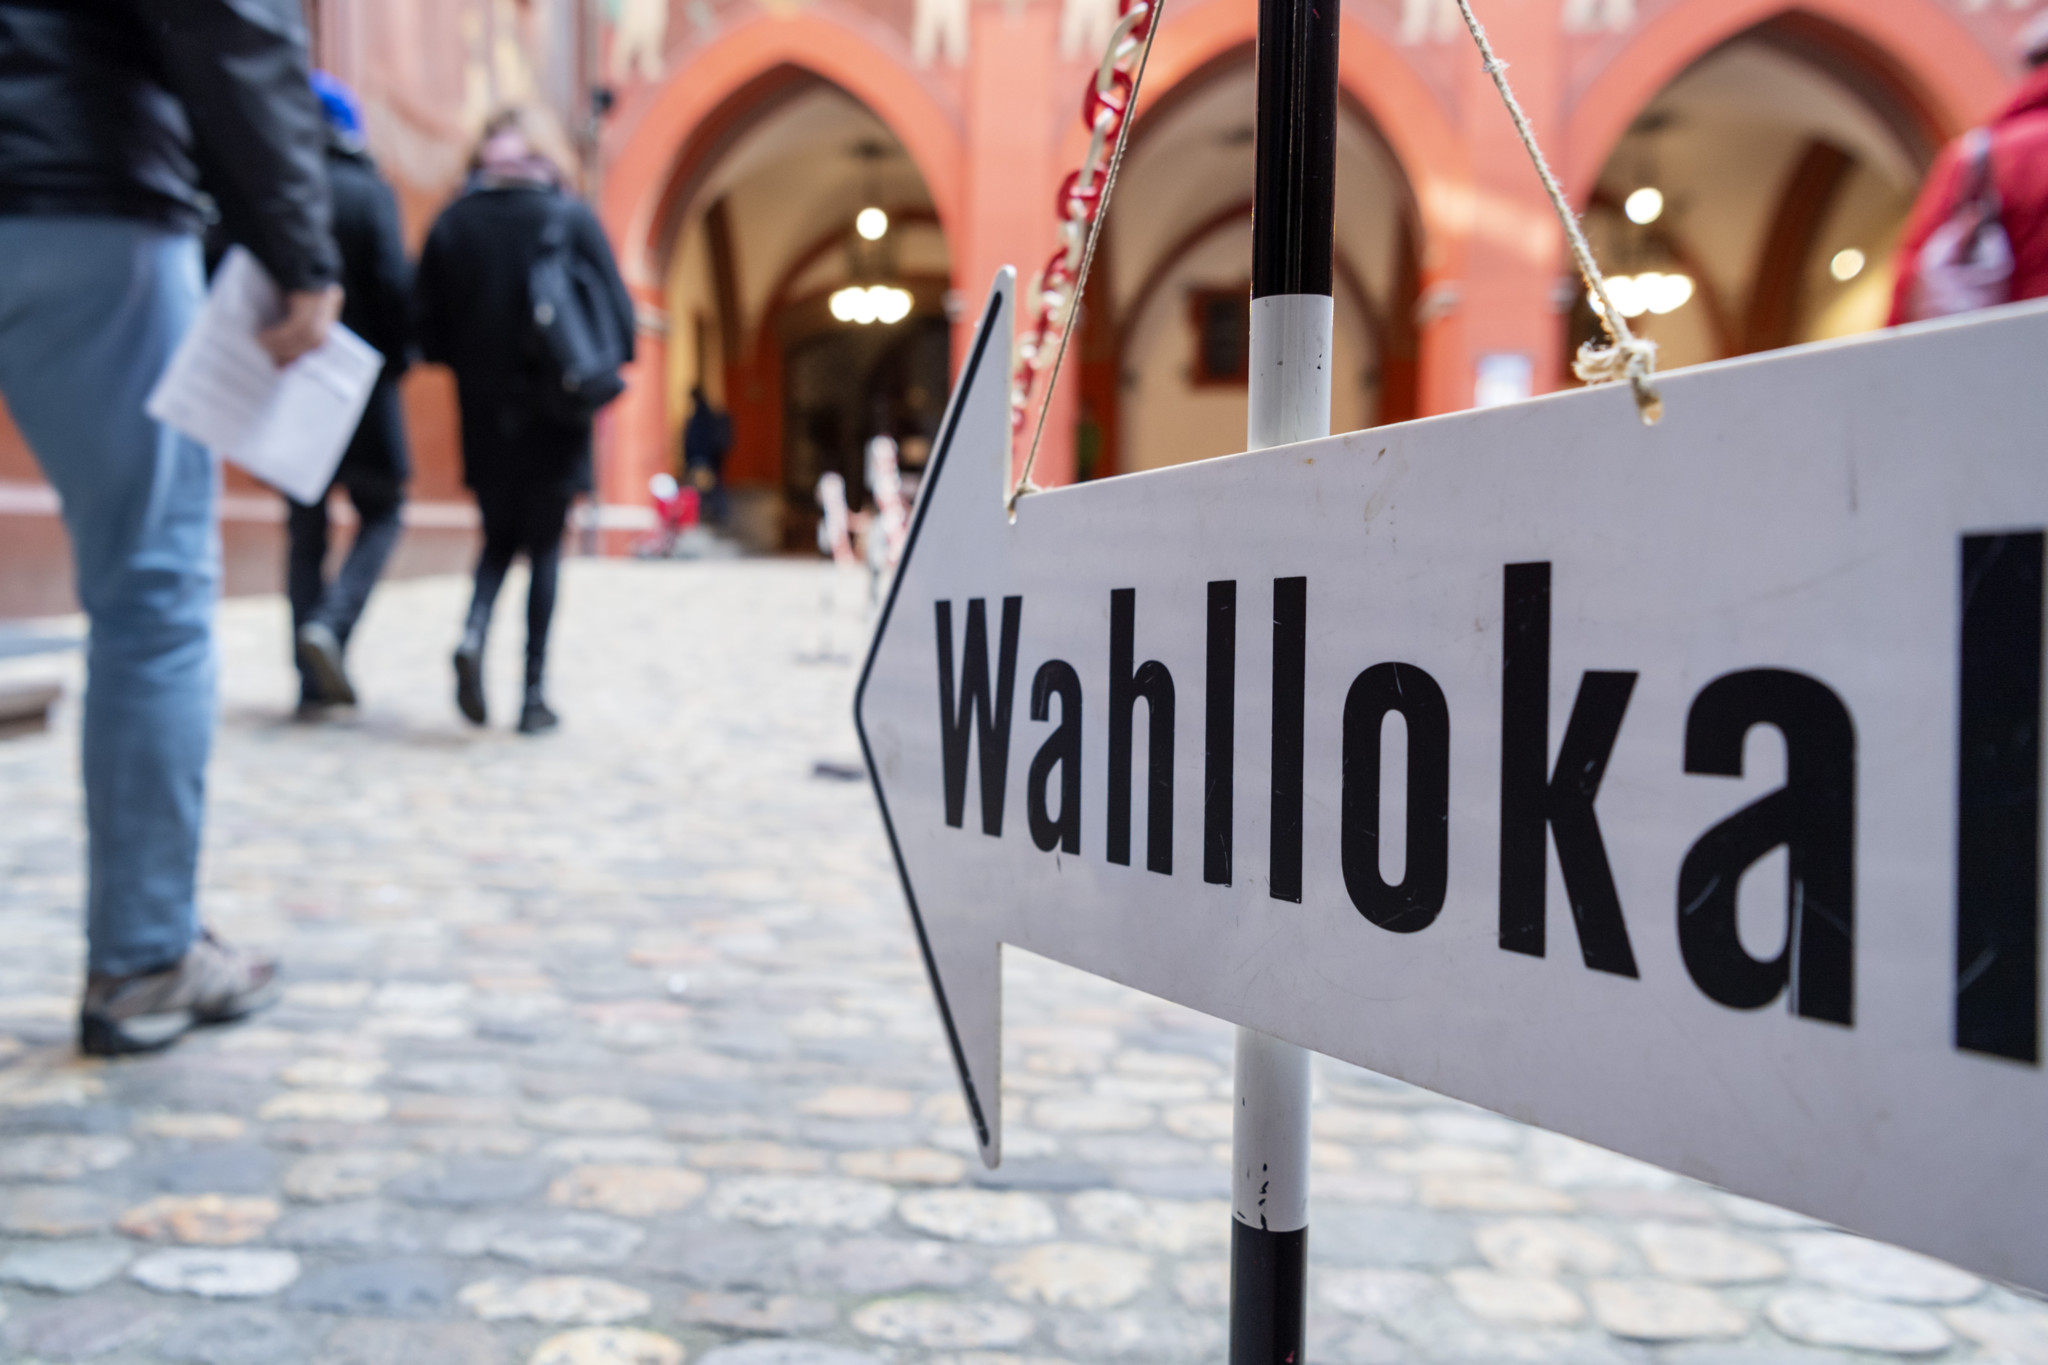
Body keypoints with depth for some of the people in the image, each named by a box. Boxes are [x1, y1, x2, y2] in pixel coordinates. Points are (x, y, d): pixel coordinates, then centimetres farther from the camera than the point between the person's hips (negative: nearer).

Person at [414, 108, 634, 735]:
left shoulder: (452, 221, 4)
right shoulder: (570, 215, -2)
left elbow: (426, 324, 1)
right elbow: (617, 309, -6)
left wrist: (469, 363, 17)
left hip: (484, 410, 2)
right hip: (554, 414, -2)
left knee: (499, 536, 18)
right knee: (545, 547, 6)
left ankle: (474, 634, -10)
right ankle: (534, 693, 5)